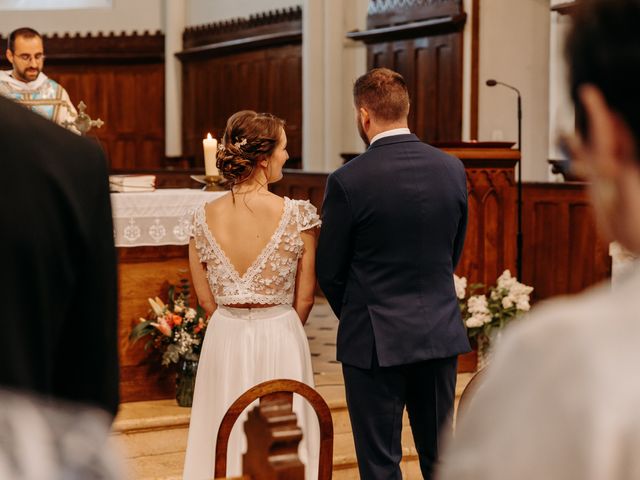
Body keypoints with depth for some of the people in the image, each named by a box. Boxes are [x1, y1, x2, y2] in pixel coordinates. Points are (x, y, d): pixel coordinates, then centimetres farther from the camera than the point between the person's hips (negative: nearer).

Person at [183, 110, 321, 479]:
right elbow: (305, 299, -4)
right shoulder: (299, 215, -14)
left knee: (225, 441, 15)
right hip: (281, 337, -3)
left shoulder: (206, 218, -6)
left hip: (224, 339, 3)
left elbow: (206, 299, 4)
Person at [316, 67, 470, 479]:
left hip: (375, 339, -5)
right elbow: (455, 250, 9)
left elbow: (329, 270, -5)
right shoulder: (452, 169, -1)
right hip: (441, 332, 5)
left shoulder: (348, 180, -15)